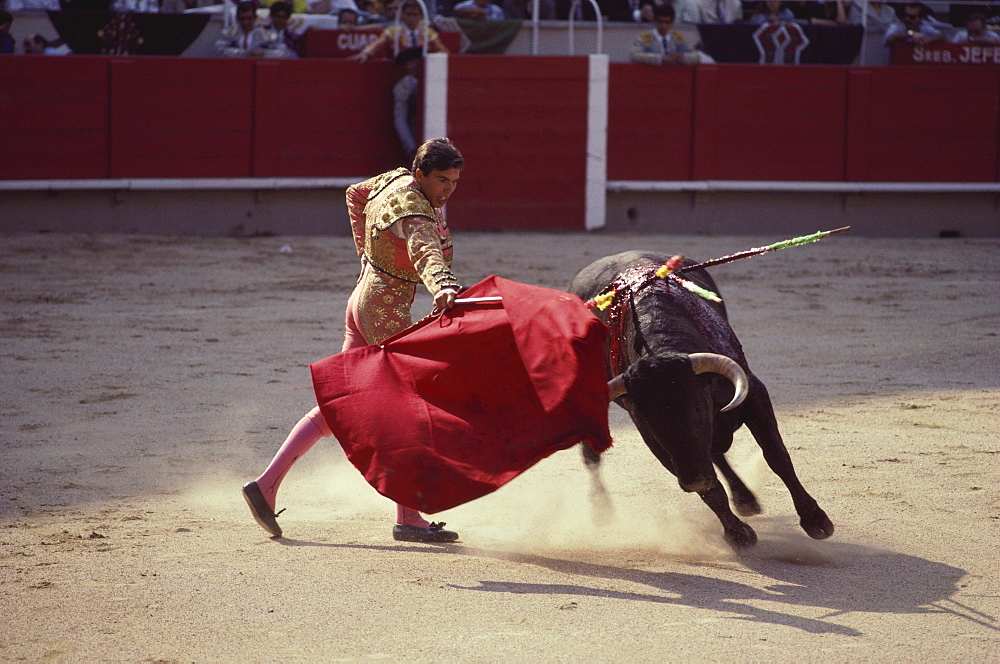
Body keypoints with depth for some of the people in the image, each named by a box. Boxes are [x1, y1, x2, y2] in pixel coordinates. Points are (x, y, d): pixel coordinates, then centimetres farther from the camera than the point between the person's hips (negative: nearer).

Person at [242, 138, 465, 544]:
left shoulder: (397, 179, 5)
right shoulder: (414, 211, -22)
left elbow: (355, 194, 24)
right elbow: (426, 252, -44)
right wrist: (443, 287, -63)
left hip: (362, 298, 10)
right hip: (388, 310, -10)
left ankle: (266, 485, 10)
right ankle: (408, 519, 0)